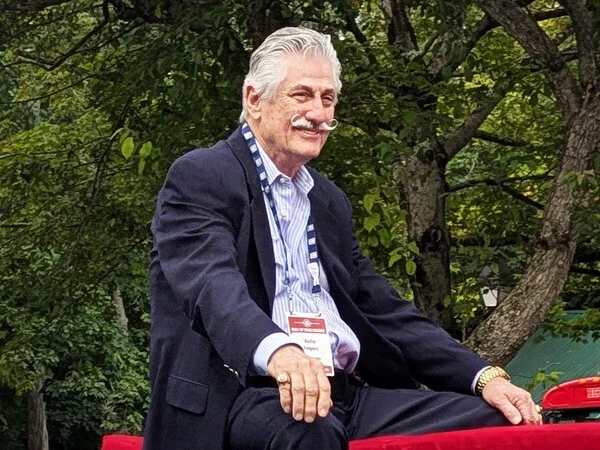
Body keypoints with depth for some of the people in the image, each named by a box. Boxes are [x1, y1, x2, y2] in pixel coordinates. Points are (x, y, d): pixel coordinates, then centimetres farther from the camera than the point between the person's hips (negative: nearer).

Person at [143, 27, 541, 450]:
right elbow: (213, 283, -19)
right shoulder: (201, 177, 0)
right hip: (245, 391, -7)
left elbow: (385, 311, 20)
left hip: (341, 393, 7)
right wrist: (278, 350, -41)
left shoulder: (330, 201, 23)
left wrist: (485, 377, 5)